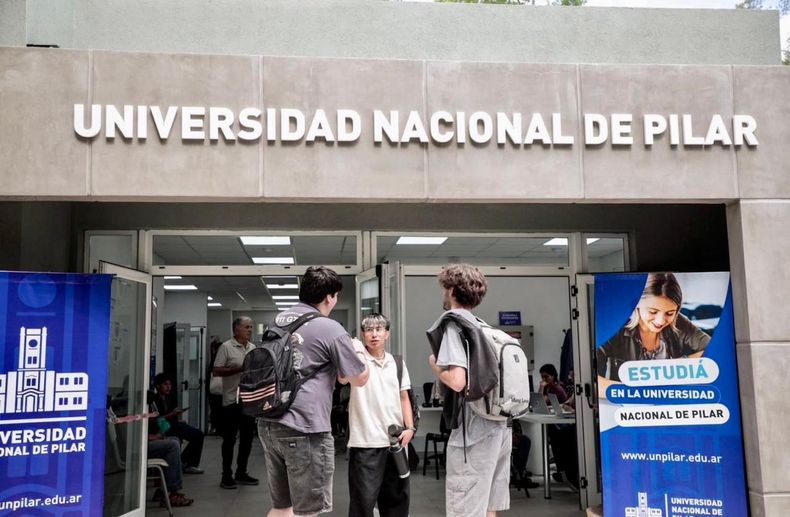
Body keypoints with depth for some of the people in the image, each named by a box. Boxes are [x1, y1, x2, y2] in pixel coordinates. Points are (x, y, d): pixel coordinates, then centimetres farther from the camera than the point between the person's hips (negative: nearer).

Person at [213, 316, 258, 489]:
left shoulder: (253, 348, 12)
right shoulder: (226, 347, -6)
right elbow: (217, 371, -12)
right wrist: (240, 369, -18)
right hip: (232, 400, -6)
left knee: (247, 438, 10)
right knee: (230, 439, 1)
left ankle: (241, 472, 21)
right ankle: (226, 475, 10)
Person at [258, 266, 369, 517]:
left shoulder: (279, 320, 11)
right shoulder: (330, 329, -10)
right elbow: (360, 379, -1)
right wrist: (359, 350, 17)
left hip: (268, 423, 8)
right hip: (305, 429, -7)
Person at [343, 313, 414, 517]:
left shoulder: (397, 362, 11)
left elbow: (404, 398, 14)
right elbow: (342, 378, -23)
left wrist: (410, 427, 3)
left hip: (395, 439, 5)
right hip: (365, 441, -5)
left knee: (397, 496, 15)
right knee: (363, 498, 0)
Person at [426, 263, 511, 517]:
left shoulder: (451, 324, -9)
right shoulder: (482, 327, 15)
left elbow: (457, 381, -21)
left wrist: (434, 364, -3)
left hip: (474, 430, -8)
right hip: (499, 426, 8)